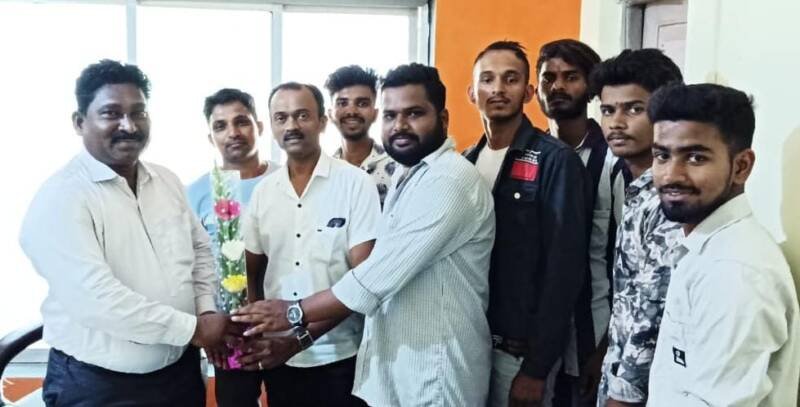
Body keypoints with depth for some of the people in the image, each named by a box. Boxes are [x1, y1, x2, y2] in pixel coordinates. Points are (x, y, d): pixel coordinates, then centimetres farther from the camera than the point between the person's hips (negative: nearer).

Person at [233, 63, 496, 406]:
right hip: (390, 363, 8)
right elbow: (379, 271, 11)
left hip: (436, 371, -8)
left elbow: (381, 275, -23)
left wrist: (295, 313, -13)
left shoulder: (450, 180, -19)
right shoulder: (406, 177, 13)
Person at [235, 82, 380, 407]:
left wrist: (299, 340, -19)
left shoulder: (355, 183, -9)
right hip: (277, 358, 4)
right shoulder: (262, 192, 4)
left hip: (339, 359, -3)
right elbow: (251, 274, 11)